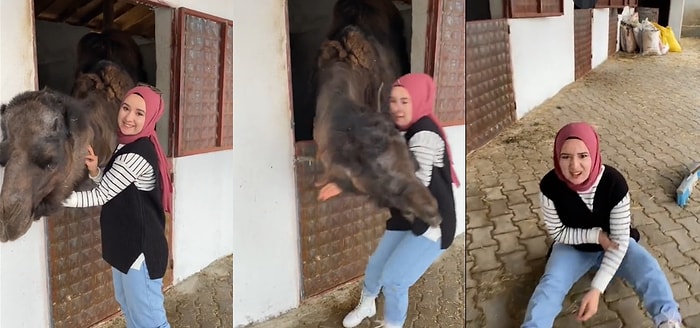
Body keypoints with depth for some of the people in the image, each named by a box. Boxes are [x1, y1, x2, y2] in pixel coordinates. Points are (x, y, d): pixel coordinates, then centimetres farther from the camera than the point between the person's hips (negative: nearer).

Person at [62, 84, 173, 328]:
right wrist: (94, 170, -6)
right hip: (125, 244, 10)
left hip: (141, 249, -10)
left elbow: (99, 197, -21)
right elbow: (111, 189, 14)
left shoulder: (137, 154, -24)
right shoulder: (129, 145, 6)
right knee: (130, 308, 25)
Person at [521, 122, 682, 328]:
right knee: (550, 284, -25)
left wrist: (596, 289, -34)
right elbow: (557, 233, -12)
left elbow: (620, 239, -26)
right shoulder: (550, 185, -26)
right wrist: (595, 235, -27)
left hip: (612, 244, 0)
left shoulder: (614, 182, -29)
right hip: (573, 247, 0)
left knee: (648, 269, -26)